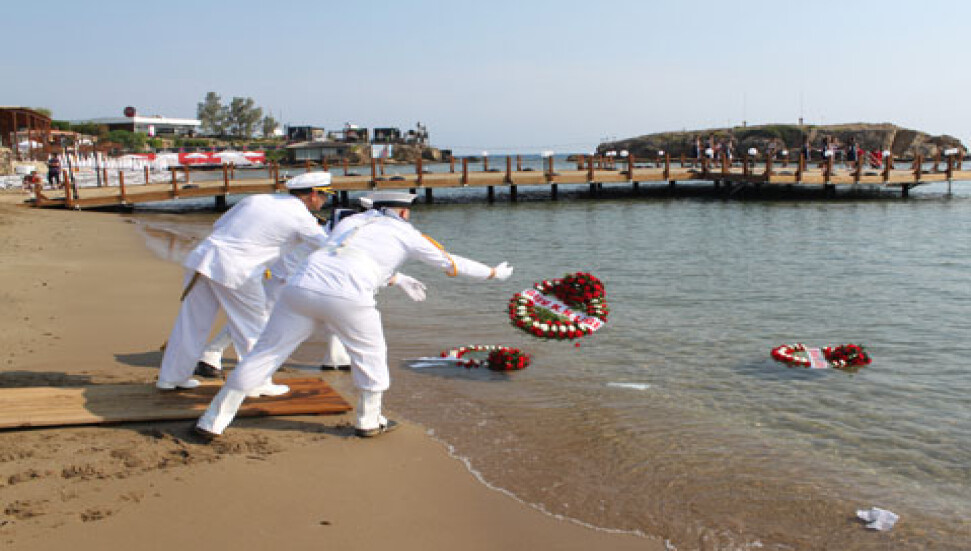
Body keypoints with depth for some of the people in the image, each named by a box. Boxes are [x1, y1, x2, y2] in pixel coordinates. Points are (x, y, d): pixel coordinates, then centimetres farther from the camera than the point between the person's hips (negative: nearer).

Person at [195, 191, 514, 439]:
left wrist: (399, 280, 59)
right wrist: (493, 273, 41)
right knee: (370, 353, 21)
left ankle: (213, 422, 14)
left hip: (301, 288, 5)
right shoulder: (405, 233, 18)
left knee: (265, 354, 11)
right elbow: (451, 264, 27)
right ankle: (368, 421, 32)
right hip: (346, 299, -4)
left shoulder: (349, 223, 31)